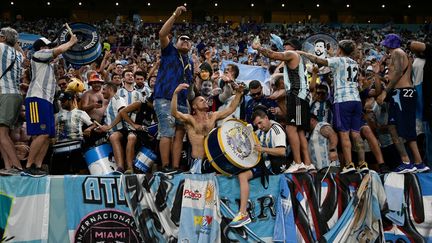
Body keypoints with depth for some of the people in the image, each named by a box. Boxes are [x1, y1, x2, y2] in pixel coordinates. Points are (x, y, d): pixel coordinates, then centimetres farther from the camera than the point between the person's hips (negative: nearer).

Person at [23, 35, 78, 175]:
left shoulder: (47, 61, 28)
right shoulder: (38, 54, 2)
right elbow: (59, 50, -3)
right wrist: (71, 42, 8)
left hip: (47, 100, 10)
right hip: (37, 99, -10)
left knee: (48, 135, 4)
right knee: (42, 134, -17)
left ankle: (38, 166, 4)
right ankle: (28, 166, -14)